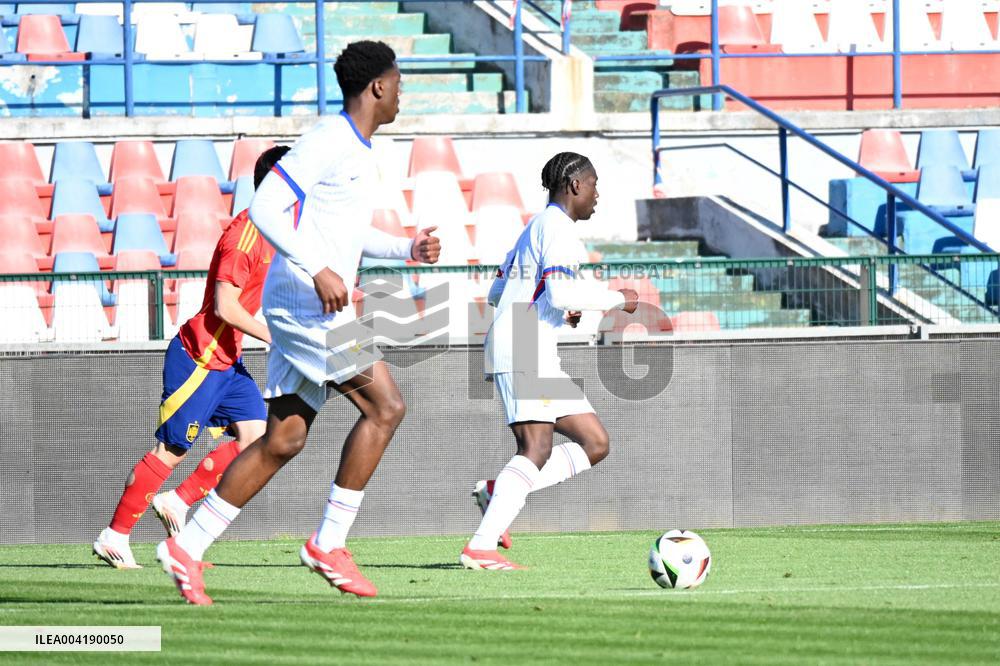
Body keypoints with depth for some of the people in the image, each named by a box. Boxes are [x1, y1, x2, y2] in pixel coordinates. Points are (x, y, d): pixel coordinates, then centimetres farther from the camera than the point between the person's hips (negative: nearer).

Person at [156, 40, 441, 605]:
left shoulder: (359, 152, 19)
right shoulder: (327, 143, -12)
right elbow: (266, 207, -19)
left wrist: (407, 248, 17)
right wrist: (319, 270, -26)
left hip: (324, 307, 10)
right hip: (306, 301, -10)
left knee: (285, 440, 8)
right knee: (385, 406, -14)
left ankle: (189, 547, 10)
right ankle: (330, 544, -11)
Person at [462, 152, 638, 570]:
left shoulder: (534, 228, 24)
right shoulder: (558, 227, -7)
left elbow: (497, 292, 28)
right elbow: (562, 293, -20)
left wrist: (560, 312, 23)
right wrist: (618, 299, -6)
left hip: (539, 356, 10)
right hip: (523, 351, -10)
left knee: (595, 444, 6)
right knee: (536, 450, -21)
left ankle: (497, 491, -1)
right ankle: (480, 548, -29)